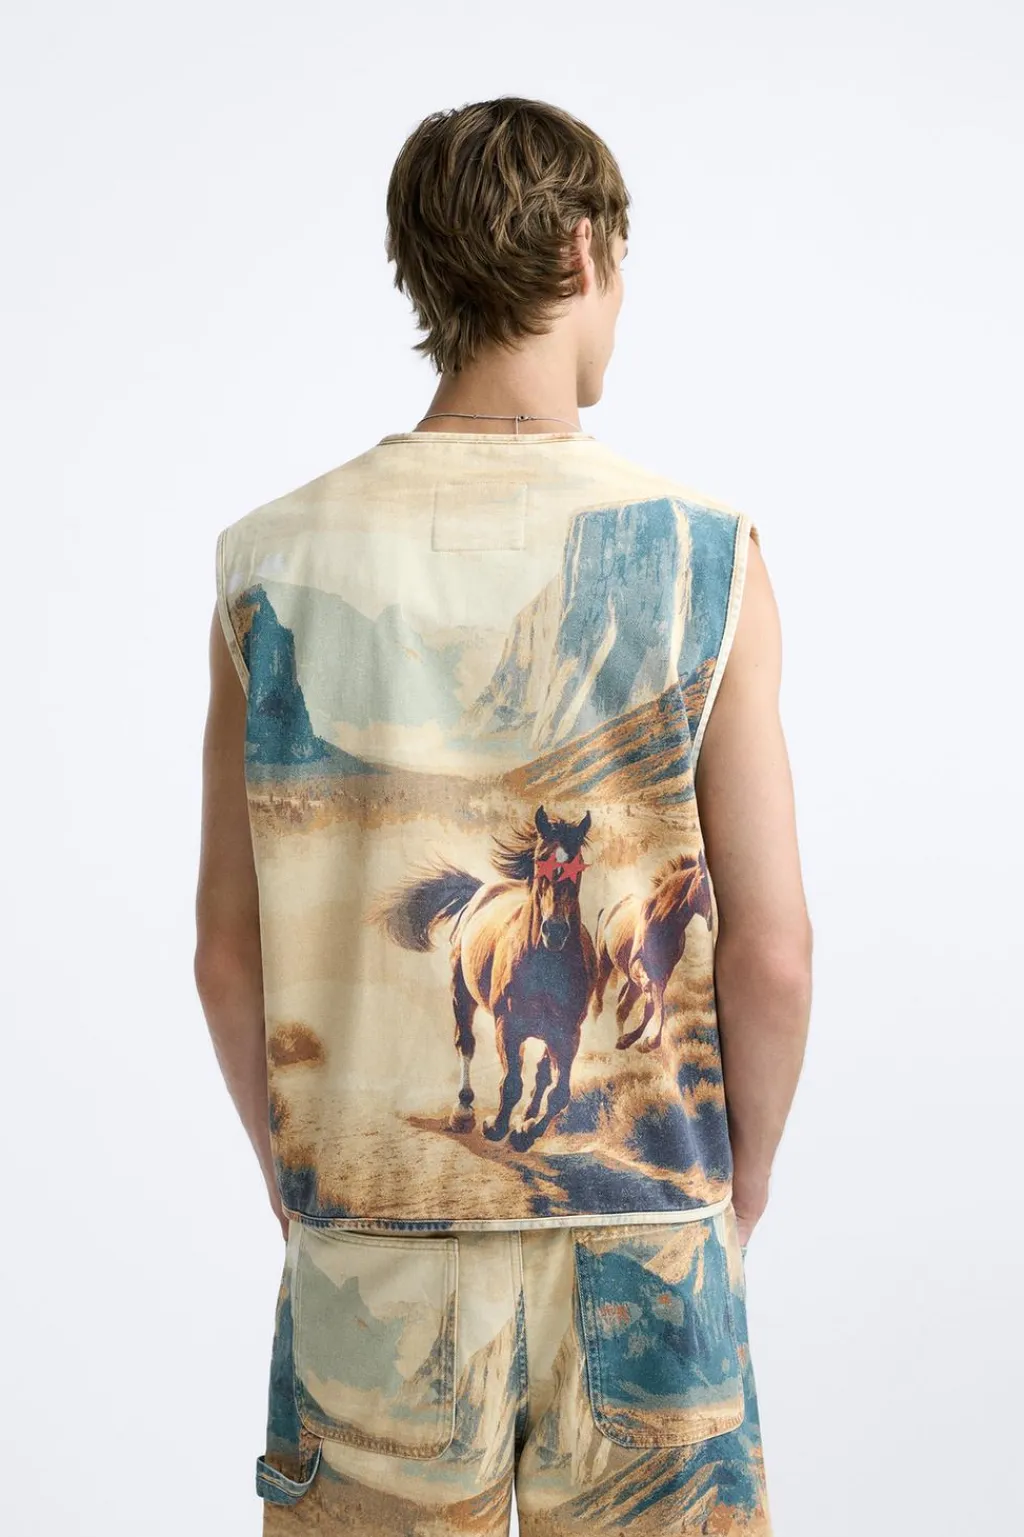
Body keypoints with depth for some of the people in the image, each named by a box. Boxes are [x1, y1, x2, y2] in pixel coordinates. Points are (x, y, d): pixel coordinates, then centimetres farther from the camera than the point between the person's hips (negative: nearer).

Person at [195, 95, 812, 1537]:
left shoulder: (274, 566, -5)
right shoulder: (705, 557, -9)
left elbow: (228, 953, -2)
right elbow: (769, 953, -8)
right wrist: (735, 1202, 8)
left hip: (375, 1249, 1)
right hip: (639, 1234, -1)